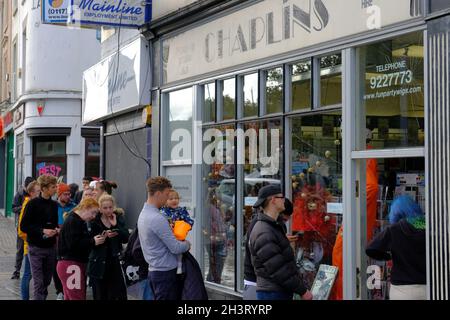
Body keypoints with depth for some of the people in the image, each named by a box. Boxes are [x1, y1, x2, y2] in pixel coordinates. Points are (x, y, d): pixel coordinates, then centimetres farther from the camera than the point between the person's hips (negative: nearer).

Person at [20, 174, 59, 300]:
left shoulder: (54, 205, 8)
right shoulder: (33, 204, -8)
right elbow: (24, 226, -9)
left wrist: (56, 230, 0)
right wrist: (42, 231, -18)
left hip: (51, 247, 5)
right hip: (36, 247, -5)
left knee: (47, 281, 9)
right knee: (39, 282, -6)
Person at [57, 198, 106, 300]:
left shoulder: (79, 221, 19)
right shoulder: (72, 221, -14)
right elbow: (73, 244, -23)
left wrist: (95, 239, 3)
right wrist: (93, 241, -17)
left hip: (77, 264, 10)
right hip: (70, 265, -10)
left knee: (70, 297, 13)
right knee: (78, 297, -11)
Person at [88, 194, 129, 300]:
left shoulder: (119, 218, 3)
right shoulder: (94, 221, -3)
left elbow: (126, 238, -7)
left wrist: (116, 225, -15)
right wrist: (104, 236, -21)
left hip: (115, 263, 1)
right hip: (98, 265, -1)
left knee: (119, 295, -3)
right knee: (100, 296, 5)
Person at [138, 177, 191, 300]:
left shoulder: (143, 214, 11)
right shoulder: (157, 218, -20)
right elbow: (175, 248, -18)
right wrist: (187, 244, 2)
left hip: (154, 270, 10)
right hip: (166, 272, -10)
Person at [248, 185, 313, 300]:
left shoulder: (274, 226, 15)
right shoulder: (264, 234, -19)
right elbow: (277, 270, -22)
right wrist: (302, 291, -17)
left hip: (283, 292, 10)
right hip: (272, 294, -10)